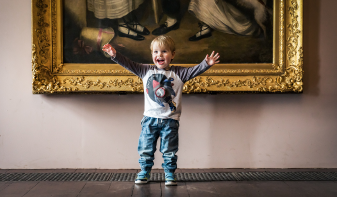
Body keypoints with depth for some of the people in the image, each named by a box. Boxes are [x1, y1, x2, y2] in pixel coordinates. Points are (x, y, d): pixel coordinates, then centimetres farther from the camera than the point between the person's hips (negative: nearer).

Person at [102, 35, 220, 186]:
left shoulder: (178, 73, 0)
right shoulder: (146, 71, 4)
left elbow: (194, 71, -9)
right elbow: (129, 64, 3)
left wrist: (206, 63, -25)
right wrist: (115, 55, -7)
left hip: (170, 120, -1)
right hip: (150, 118, 2)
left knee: (169, 151, 4)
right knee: (145, 150, 7)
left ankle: (170, 175, 17)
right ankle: (144, 173, 22)